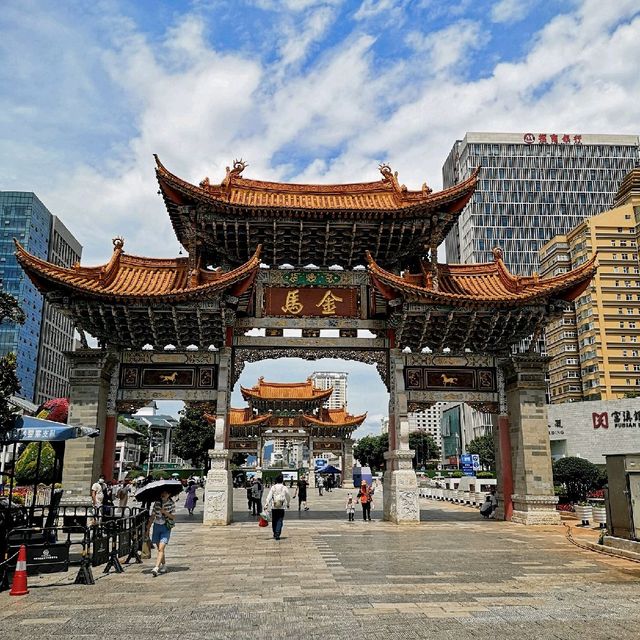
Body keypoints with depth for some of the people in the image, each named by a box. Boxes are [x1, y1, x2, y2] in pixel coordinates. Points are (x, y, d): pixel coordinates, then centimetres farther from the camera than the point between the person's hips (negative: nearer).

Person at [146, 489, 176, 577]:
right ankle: (164, 566, 27)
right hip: (157, 526, 3)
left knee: (161, 548, -16)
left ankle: (156, 568, -23)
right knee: (159, 548, 11)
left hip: (166, 527, -3)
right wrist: (148, 528, 7)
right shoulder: (157, 503, 2)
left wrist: (165, 512, -17)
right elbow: (152, 516, 8)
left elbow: (173, 517, -3)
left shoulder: (171, 504, -3)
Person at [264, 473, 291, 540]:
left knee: (274, 520, 14)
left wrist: (266, 505, -9)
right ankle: (277, 534, -12)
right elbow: (288, 497, 7)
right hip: (281, 507, -1)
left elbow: (269, 497, -8)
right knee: (279, 521, 0)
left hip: (274, 507, 1)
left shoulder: (273, 487, -1)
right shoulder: (284, 488, -3)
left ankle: (275, 534, 24)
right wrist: (288, 504, 23)